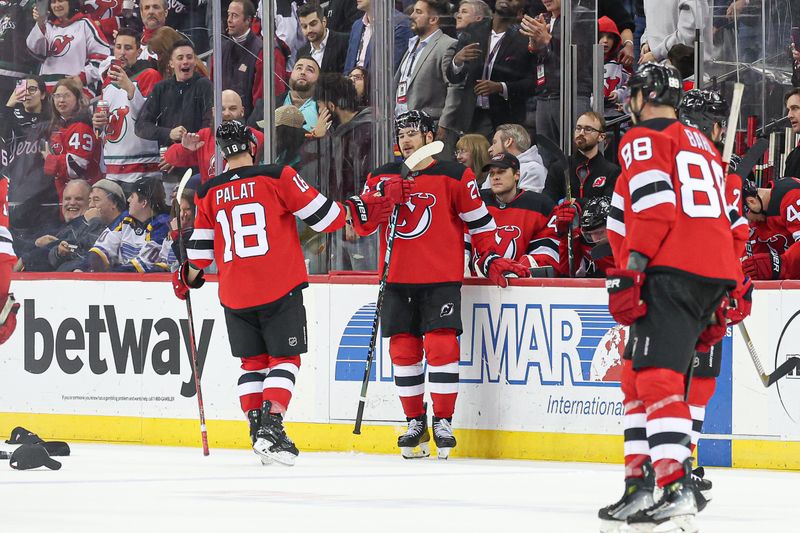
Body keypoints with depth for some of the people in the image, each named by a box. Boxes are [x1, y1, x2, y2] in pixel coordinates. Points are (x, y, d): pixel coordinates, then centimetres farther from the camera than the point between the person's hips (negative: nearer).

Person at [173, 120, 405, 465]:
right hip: (280, 292, -3)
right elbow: (324, 216, -6)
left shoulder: (209, 194, 4)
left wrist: (187, 278, 28)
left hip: (235, 296, 3)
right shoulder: (277, 178, -6)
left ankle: (258, 430, 11)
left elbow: (201, 249, 9)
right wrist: (374, 205, 3)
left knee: (252, 362, 16)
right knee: (284, 359, 4)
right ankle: (271, 425, -12)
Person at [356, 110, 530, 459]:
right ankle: (415, 422, 14)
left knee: (441, 345, -12)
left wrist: (490, 259, -2)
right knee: (403, 349, 3)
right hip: (397, 279, 4)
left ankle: (443, 421, -4)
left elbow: (479, 220, 4)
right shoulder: (382, 177, 10)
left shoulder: (454, 176, 0)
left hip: (441, 279, -4)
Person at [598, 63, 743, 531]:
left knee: (656, 378, -16)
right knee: (639, 374, 17)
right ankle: (642, 483, 16)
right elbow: (731, 220, 29)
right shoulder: (703, 146, 29)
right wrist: (719, 301, 30)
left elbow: (654, 206, -13)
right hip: (717, 275, 9)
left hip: (672, 270, -9)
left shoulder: (644, 140, 3)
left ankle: (676, 492, -30)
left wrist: (629, 271, -15)